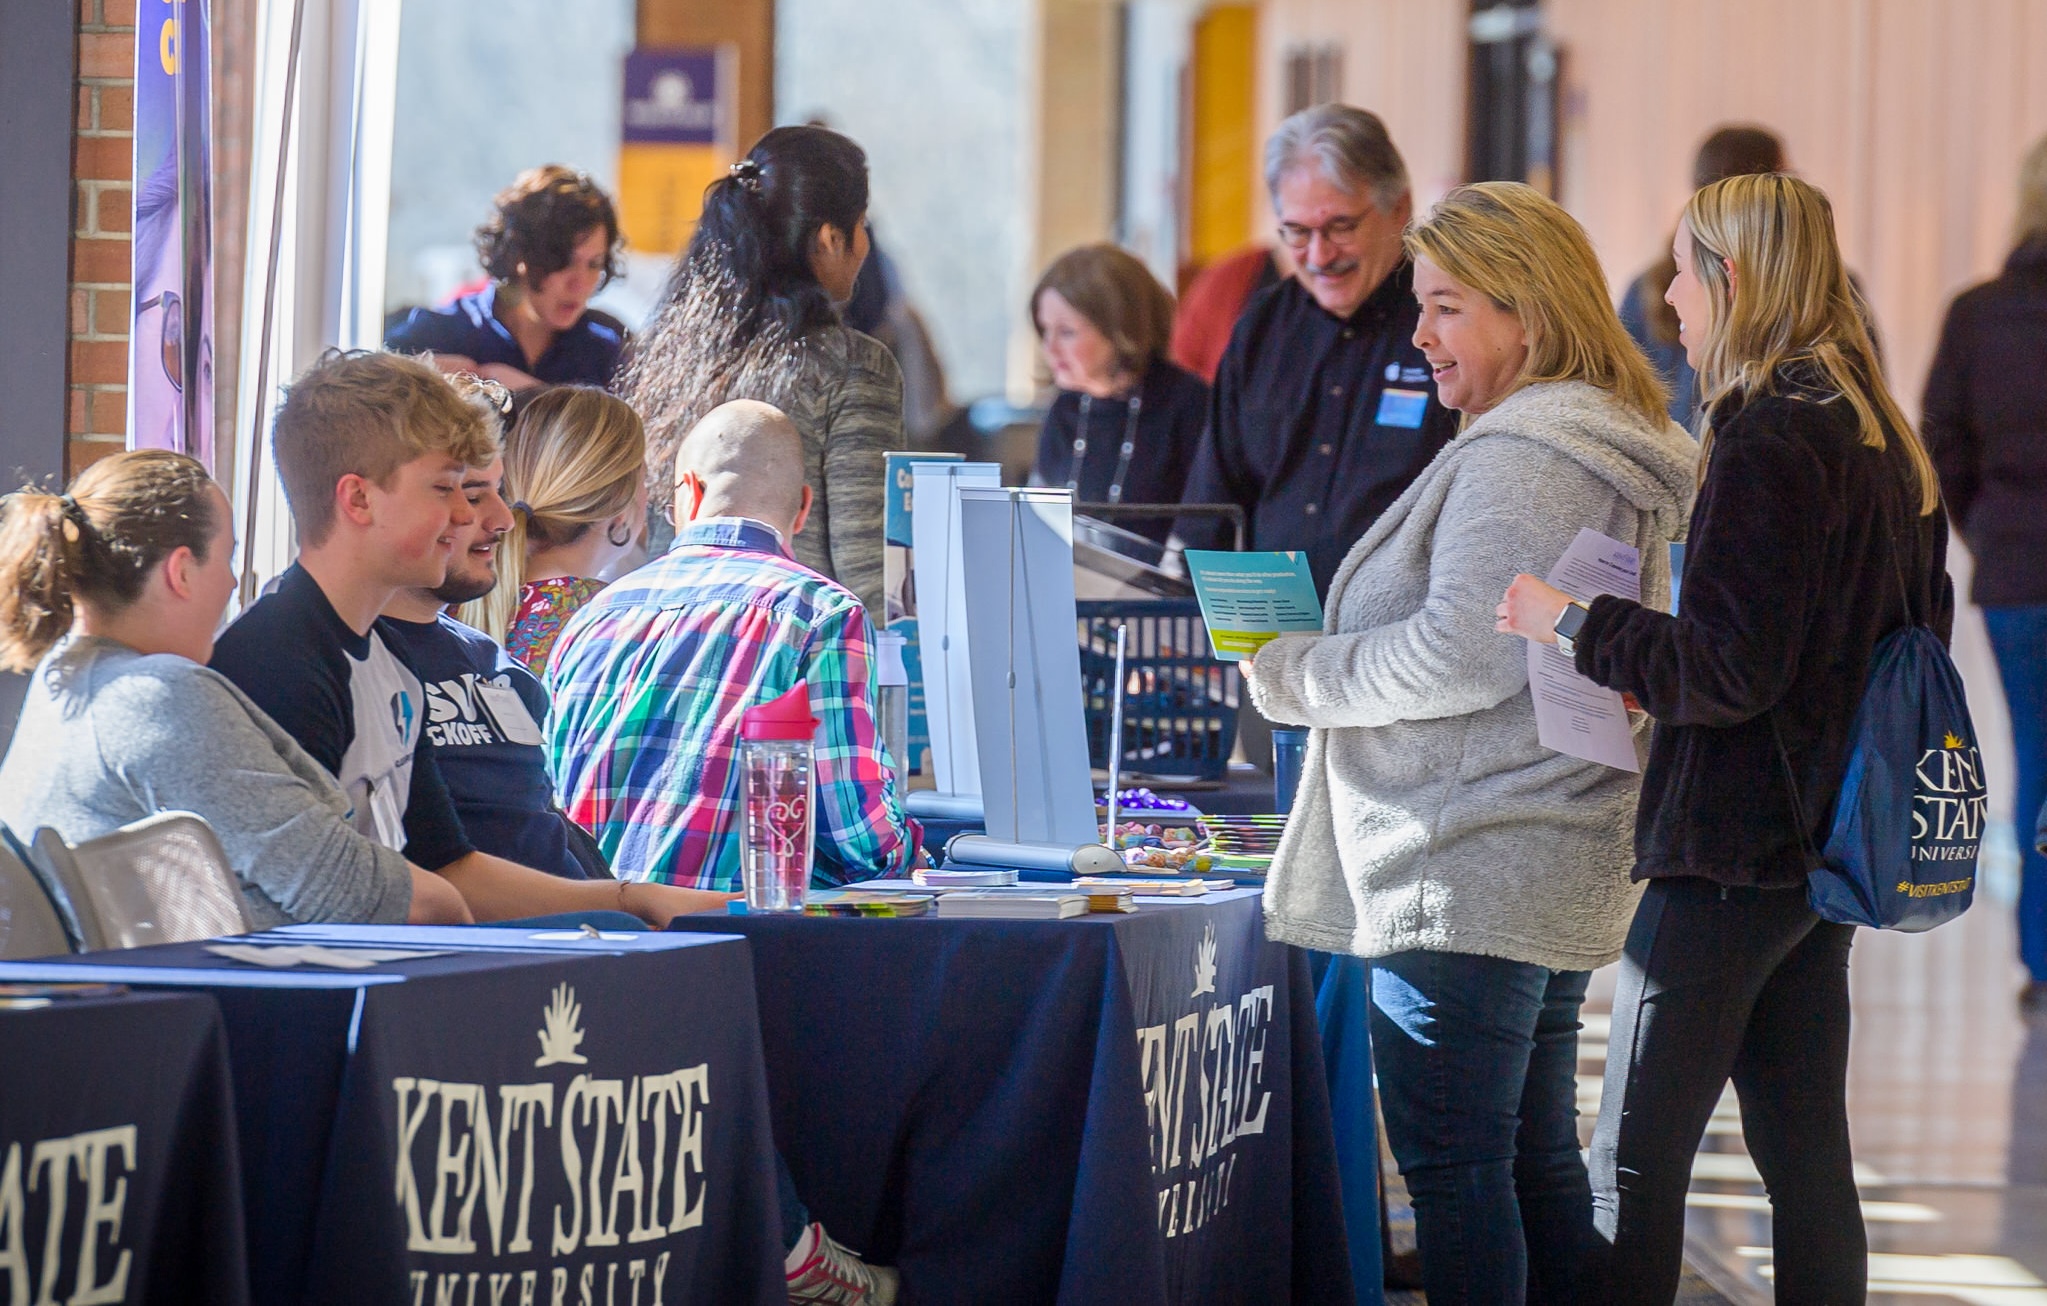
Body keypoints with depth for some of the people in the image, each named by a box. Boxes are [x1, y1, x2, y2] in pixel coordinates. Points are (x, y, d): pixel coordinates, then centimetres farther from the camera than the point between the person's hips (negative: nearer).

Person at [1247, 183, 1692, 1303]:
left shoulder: (1517, 460, -16)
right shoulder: (1615, 450, 17)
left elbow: (1464, 656, -22)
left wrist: (1296, 676, -10)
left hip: (1467, 876, -11)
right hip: (1567, 869, 11)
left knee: (1452, 1160, -7)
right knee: (1538, 1158, 14)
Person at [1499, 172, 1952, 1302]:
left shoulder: (1768, 443, -16)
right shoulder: (1881, 438, 11)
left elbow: (1730, 672, -21)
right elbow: (1920, 634, 21)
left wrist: (1573, 626, -13)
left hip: (1726, 854, -9)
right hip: (1826, 845, 9)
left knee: (1633, 1166, -4)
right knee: (1806, 1154, 11)